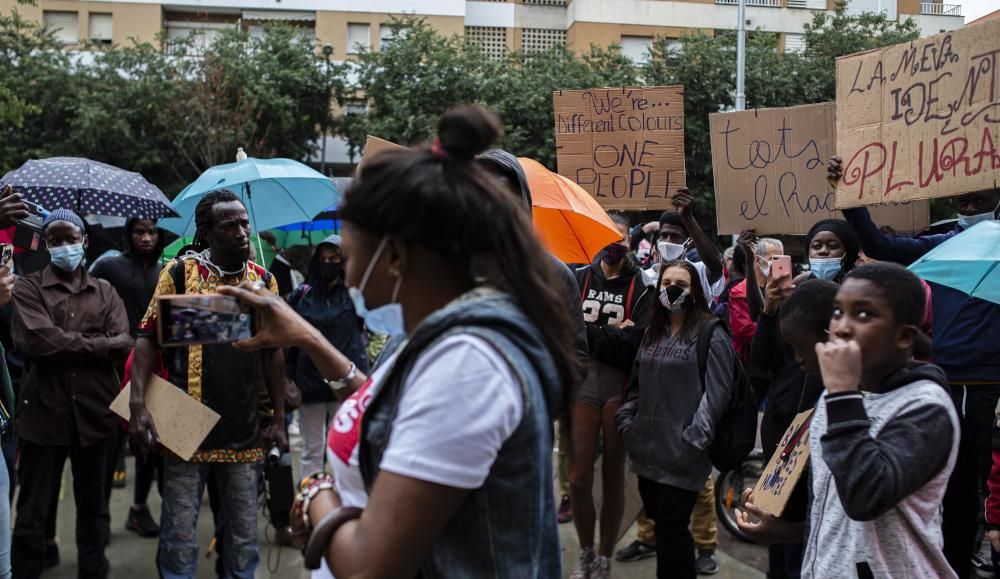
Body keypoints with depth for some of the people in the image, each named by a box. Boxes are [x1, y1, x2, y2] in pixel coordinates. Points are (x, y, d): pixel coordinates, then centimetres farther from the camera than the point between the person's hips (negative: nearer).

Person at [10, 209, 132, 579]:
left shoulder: (104, 292, 11)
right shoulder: (28, 288, 2)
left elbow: (124, 344, -4)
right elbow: (37, 340, -16)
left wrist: (65, 342, -12)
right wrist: (98, 345, -11)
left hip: (95, 412, 3)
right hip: (44, 412, -3)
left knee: (94, 508, 15)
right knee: (32, 513, 6)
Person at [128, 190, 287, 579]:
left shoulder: (264, 280, 6)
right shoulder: (179, 272, -2)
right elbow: (148, 338, -3)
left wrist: (279, 417, 9)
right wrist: (137, 405, -14)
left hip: (245, 433, 3)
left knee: (244, 537, 11)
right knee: (179, 535, 5)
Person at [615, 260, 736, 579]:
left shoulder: (711, 334, -8)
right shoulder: (652, 332, 15)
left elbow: (717, 393, -14)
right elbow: (637, 382, 21)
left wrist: (693, 440, -18)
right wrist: (625, 421, 9)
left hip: (681, 454, -7)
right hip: (646, 449, 7)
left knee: (673, 528, -1)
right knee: (658, 521, 15)